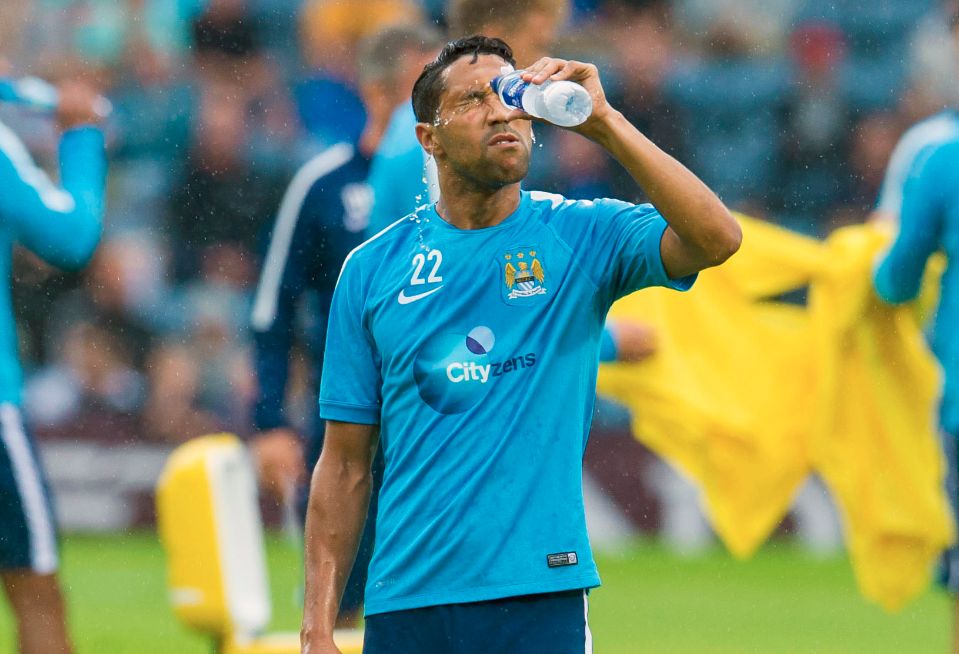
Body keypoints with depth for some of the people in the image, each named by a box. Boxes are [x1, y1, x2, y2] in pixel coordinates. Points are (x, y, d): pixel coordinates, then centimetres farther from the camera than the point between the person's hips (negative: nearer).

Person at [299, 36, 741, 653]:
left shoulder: (581, 238, 2)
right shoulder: (373, 268, 6)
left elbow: (717, 239, -17)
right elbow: (346, 467, 7)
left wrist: (603, 121, -20)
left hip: (539, 600, -1)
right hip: (406, 601, 2)